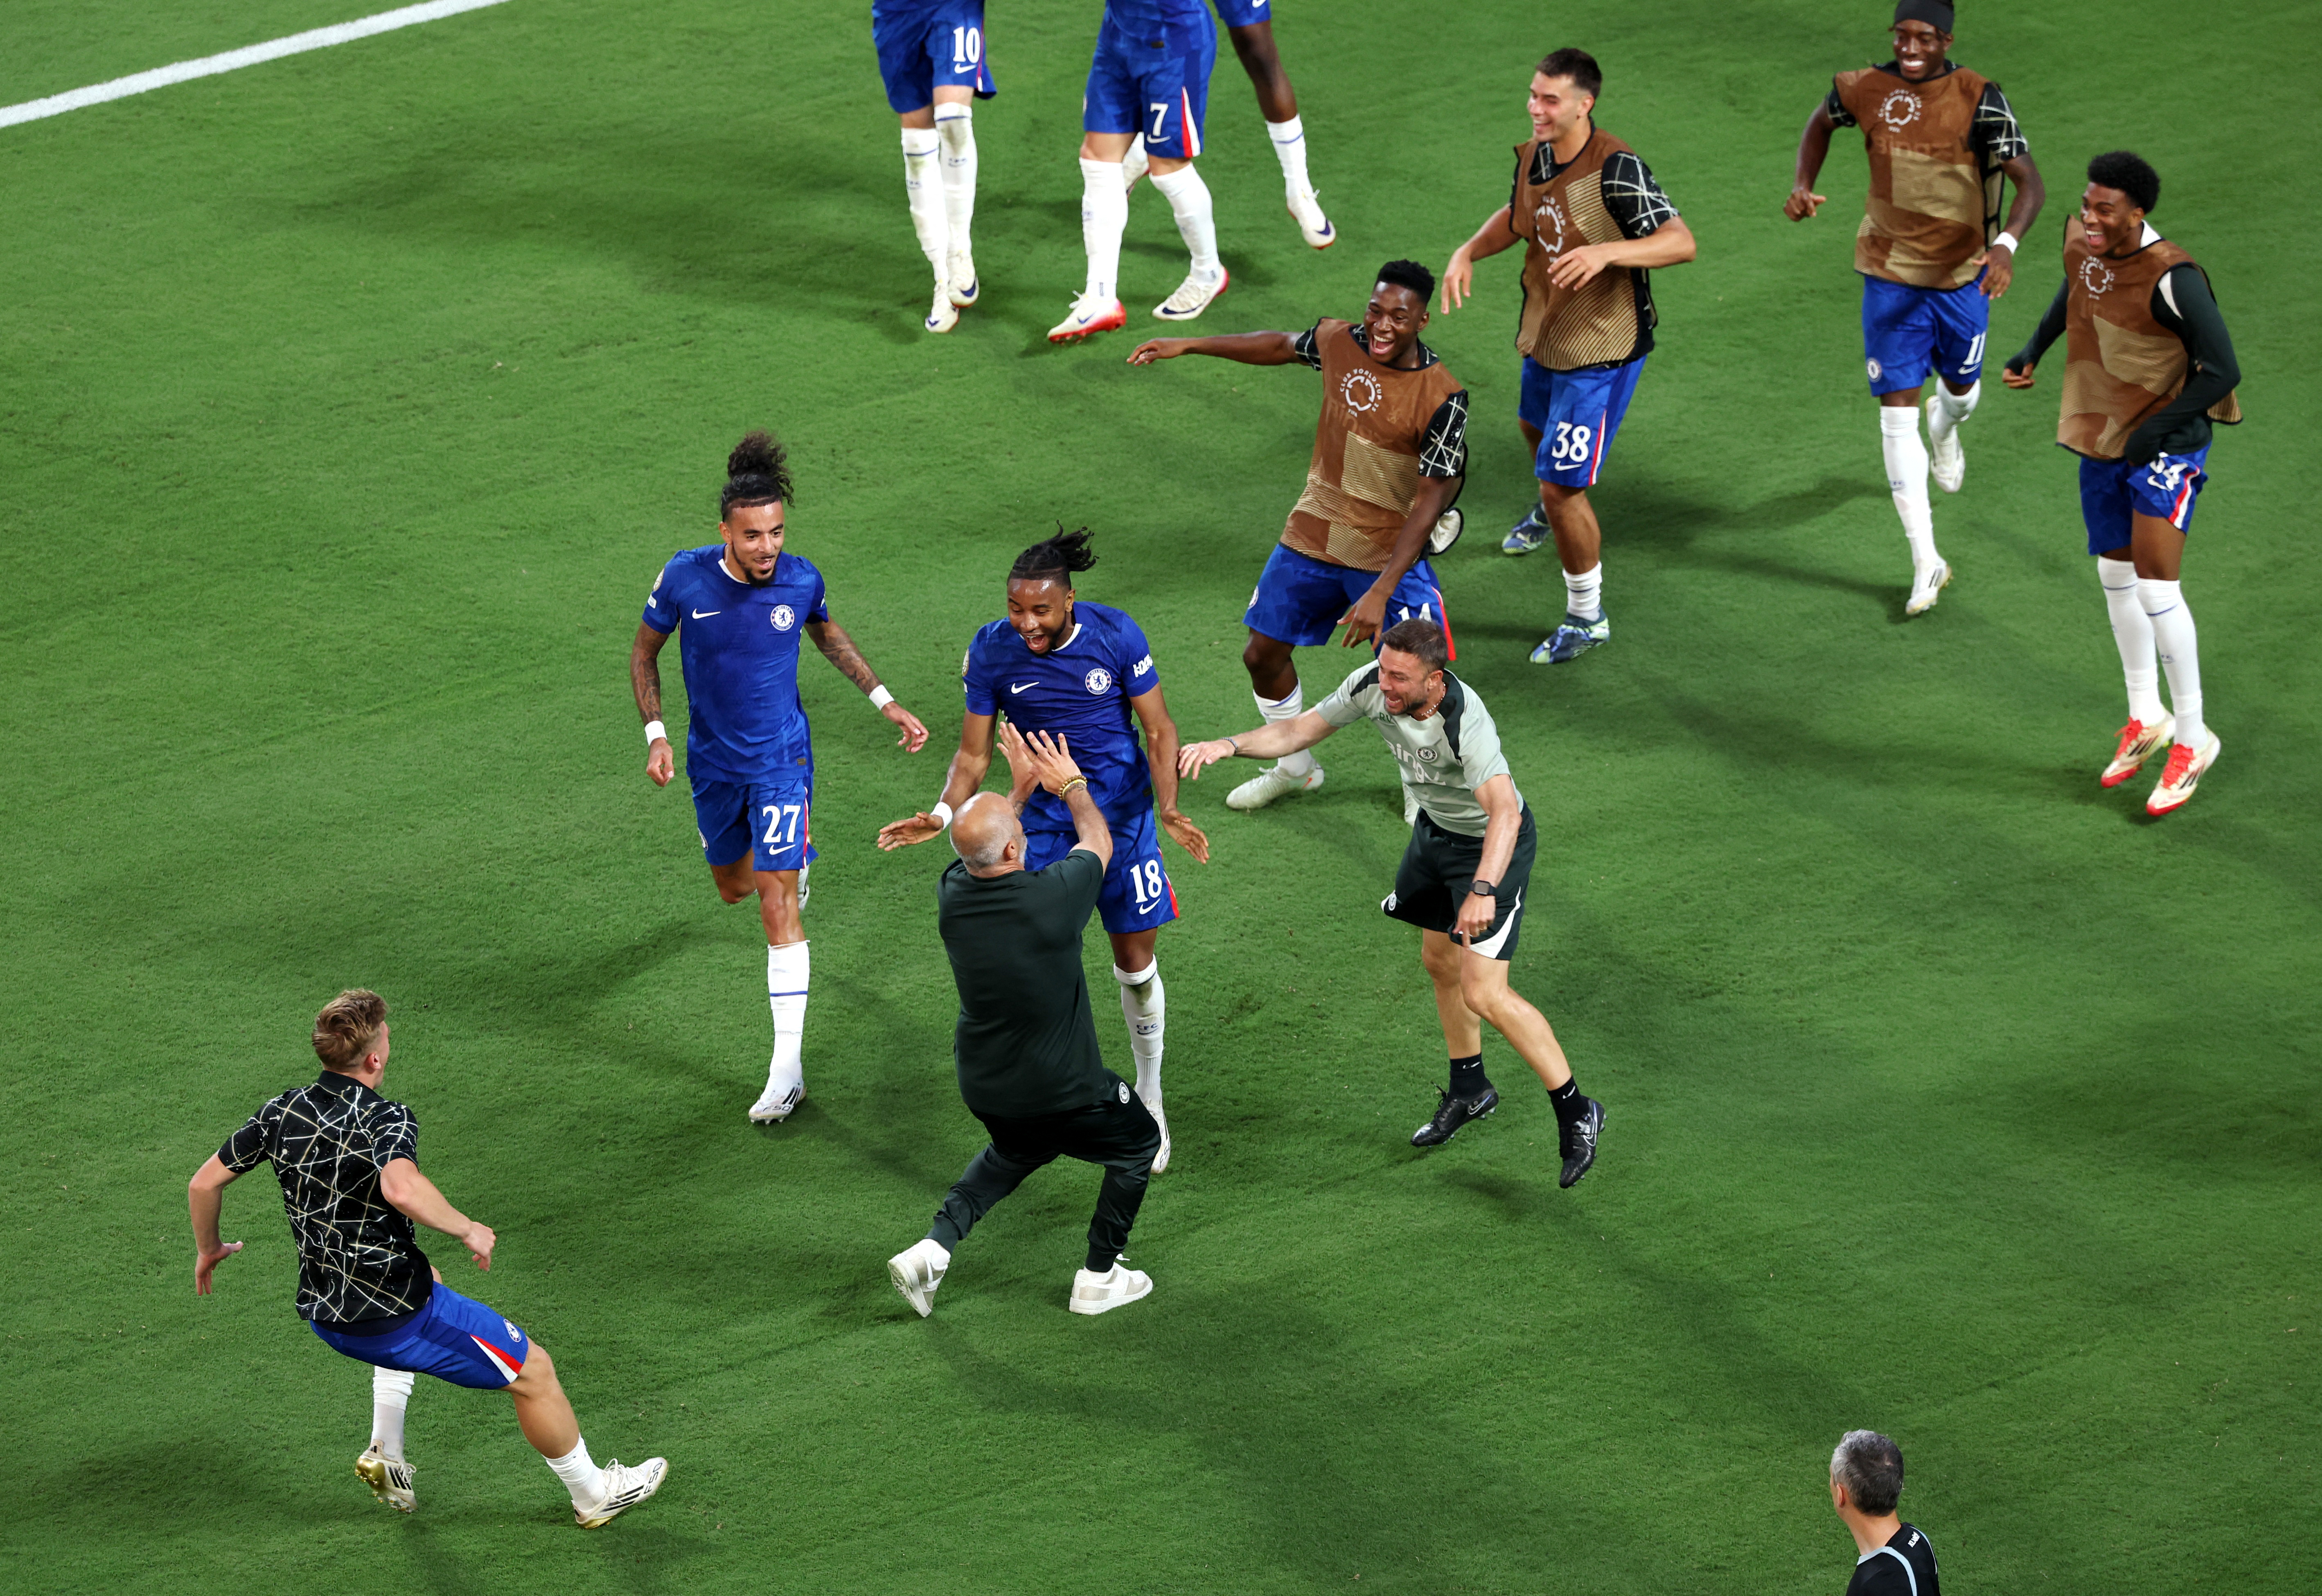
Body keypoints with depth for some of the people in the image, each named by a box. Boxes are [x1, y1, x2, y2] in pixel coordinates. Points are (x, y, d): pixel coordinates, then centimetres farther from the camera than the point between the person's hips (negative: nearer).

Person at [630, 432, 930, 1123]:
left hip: (780, 760, -2)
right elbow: (645, 651, -1)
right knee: (734, 888, 22)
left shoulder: (801, 579, -16)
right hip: (713, 761, 2)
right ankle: (792, 863, 62)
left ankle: (786, 1068, -10)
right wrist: (655, 734, -11)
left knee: (778, 905, -11)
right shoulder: (686, 578, -18)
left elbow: (828, 634, 9)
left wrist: (885, 701, 7)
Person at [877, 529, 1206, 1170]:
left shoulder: (1115, 635, -17)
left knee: (1135, 958, 5)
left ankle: (1149, 1099, 24)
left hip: (1122, 810, -1)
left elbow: (1160, 730, -8)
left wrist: (1168, 806, -23)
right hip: (1044, 818, 1)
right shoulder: (993, 651, -13)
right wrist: (944, 814, -21)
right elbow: (972, 755, -3)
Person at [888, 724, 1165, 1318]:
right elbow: (1098, 840, -3)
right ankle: (1099, 1278, 26)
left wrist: (1023, 787, 23)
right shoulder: (1052, 897, -26)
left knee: (1020, 1150, 35)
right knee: (1138, 1141, 23)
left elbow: (982, 848, 15)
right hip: (1061, 1091, -5)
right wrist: (1071, 785, 15)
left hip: (982, 1087, 5)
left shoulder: (953, 896, -12)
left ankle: (935, 1246, 19)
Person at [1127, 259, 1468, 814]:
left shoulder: (1442, 398, -23)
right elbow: (1281, 346, 16)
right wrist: (1188, 346, 20)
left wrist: (1381, 592, -30)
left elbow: (1429, 503, -24)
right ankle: (1296, 769, 39)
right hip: (1313, 535, 5)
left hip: (1390, 553, -5)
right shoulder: (1338, 343, -8)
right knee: (1263, 654, 14)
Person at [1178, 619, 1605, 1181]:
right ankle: (1470, 1089, 43)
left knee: (1483, 993, -11)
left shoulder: (1467, 723, -39)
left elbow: (1504, 811, -51)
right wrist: (1230, 745, -22)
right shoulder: (1373, 685, -19)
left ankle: (1576, 1112, 3)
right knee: (1439, 961, 21)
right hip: (1435, 828, 8)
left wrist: (1483, 891, -65)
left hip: (1492, 844, -8)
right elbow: (1301, 730, -6)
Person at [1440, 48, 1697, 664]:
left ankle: (1587, 617, 11)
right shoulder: (1534, 155, -4)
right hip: (1545, 336, 9)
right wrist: (1470, 251, -3)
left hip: (1601, 352, -9)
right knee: (1536, 428, 35)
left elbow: (1682, 242, -31)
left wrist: (1606, 251, -46)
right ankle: (1551, 514, 70)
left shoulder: (1616, 169, -28)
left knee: (1562, 486, -9)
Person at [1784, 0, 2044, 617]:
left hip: (1963, 275, -1)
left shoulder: (1979, 101, -19)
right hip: (1891, 277, 1)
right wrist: (1802, 185, -1)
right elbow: (1822, 122, 15)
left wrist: (2006, 246, -42)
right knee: (1896, 409, -5)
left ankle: (1944, 428, 63)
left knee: (1961, 388, 20)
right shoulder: (1866, 89, -9)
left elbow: (2030, 183, -24)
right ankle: (1926, 561, 1)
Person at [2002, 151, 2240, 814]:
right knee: (2116, 576, 16)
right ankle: (2145, 718, 33)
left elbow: (2224, 371, -23)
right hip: (2102, 438, 8)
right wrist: (2033, 351, 15)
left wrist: (2156, 432, -21)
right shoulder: (2082, 243, -4)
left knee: (2156, 589, -12)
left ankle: (2192, 738, 3)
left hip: (2165, 446, -8)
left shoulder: (2172, 278, -27)